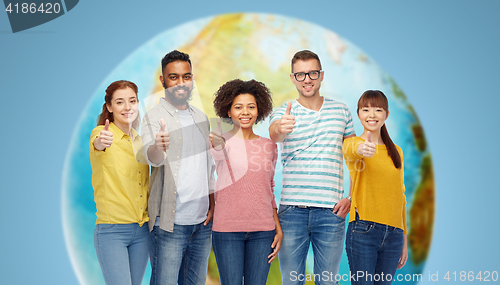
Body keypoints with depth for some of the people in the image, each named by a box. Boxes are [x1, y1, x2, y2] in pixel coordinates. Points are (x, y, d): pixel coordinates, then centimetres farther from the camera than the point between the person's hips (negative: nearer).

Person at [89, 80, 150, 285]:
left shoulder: (141, 140, 12)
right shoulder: (103, 133, -7)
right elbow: (96, 145, -33)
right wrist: (100, 143, -54)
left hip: (142, 230, 6)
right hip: (112, 230, -6)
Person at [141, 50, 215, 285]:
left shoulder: (201, 117, 15)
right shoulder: (154, 116, -5)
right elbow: (153, 157, -23)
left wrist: (212, 204, 10)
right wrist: (158, 147, -46)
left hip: (202, 221, 6)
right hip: (170, 222, -6)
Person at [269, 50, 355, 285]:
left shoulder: (341, 111, 10)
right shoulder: (284, 113, 2)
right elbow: (274, 134, -22)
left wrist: (350, 197, 3)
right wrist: (280, 128, -47)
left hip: (331, 211, 1)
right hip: (292, 210, -1)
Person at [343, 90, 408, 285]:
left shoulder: (396, 152, 15)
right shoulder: (352, 143, 1)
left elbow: (400, 196, 18)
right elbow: (351, 148, -26)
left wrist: (404, 239, 16)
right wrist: (361, 148, -51)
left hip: (393, 234, 4)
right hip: (363, 230, -4)